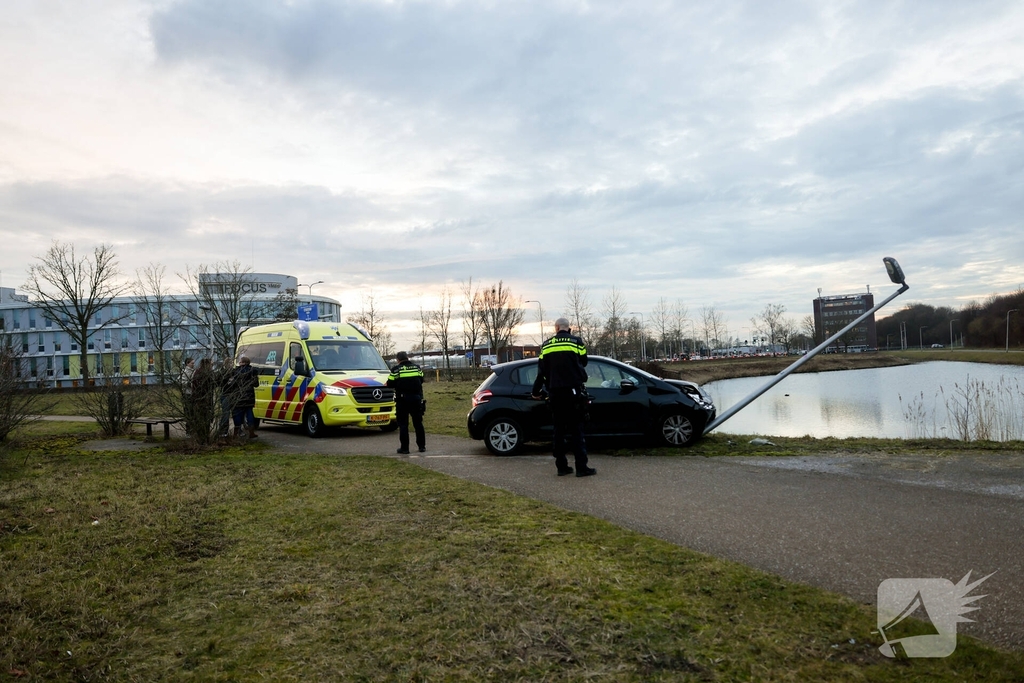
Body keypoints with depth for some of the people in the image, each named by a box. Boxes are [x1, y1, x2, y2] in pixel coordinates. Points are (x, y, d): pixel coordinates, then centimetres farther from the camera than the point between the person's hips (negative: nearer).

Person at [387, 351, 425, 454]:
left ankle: (404, 448, 1)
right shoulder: (417, 367, 4)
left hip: (402, 400, -3)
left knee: (403, 424, 2)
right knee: (418, 423, 12)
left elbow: (390, 384, -5)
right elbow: (421, 380, 12)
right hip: (416, 398, 3)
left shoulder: (396, 369, -7)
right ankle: (422, 446, 15)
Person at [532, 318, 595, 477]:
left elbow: (541, 371, 10)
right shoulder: (576, 341, -1)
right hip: (573, 391, -3)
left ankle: (562, 466, 10)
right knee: (576, 429, -2)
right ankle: (581, 467, -4)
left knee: (559, 429, 9)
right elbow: (583, 362, 11)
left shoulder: (546, 345, 8)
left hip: (554, 393, 3)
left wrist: (536, 391, 20)